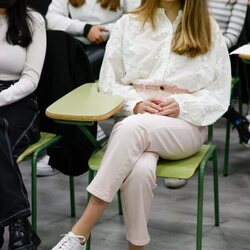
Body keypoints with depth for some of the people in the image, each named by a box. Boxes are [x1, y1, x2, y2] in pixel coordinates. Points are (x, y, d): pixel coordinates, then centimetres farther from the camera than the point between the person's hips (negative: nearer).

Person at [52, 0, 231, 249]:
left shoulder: (208, 29, 9)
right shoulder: (128, 24, 11)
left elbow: (219, 96, 7)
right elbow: (109, 82, 9)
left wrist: (182, 106, -11)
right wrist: (135, 104, -10)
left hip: (186, 123, -1)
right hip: (134, 117, 1)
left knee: (132, 128, -35)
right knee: (140, 169, -36)